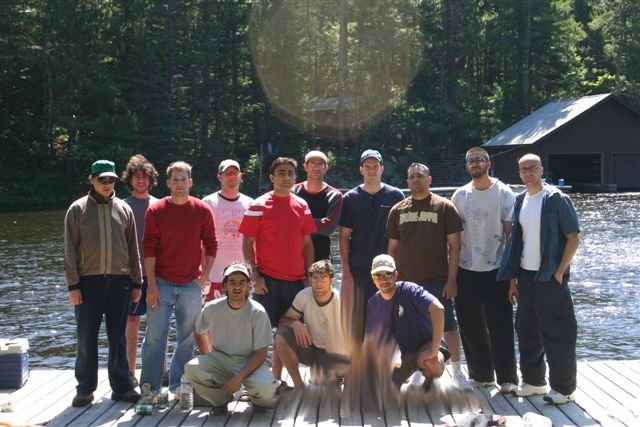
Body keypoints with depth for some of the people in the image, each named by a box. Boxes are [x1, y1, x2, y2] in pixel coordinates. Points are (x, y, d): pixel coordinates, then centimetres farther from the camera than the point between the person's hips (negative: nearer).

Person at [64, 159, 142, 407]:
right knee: (86, 338, 2)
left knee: (118, 337, 7)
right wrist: (72, 285, -6)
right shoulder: (78, 209, 3)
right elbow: (70, 250, 0)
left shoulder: (123, 209, 9)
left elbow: (133, 249, 11)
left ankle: (121, 386, 14)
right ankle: (85, 389, 12)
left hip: (120, 281, 2)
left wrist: (136, 282, 8)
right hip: (89, 281, -2)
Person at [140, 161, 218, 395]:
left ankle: (178, 387, 19)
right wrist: (151, 285, -9)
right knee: (154, 338, -2)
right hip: (161, 284, -2)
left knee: (187, 340, 8)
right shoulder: (155, 211, -2)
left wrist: (205, 275, -2)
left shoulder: (202, 210, 3)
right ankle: (150, 388, 6)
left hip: (191, 285, 2)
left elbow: (211, 245, 8)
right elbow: (149, 250, -4)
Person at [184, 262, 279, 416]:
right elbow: (199, 332, 13)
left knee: (266, 388, -34)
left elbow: (260, 353, -13)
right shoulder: (212, 308, -7)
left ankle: (258, 399, 7)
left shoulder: (257, 312, -14)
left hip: (249, 362, -3)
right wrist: (208, 364, 6)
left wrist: (239, 378, -24)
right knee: (192, 368, -27)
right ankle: (221, 399, 2)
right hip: (220, 359, 3)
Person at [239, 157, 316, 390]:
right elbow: (247, 243, -4)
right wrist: (255, 275, -11)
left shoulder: (301, 206, 9)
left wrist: (309, 274, 7)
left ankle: (277, 379, 20)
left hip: (295, 279, 5)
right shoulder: (259, 206, -4)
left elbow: (307, 242, 14)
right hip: (267, 279, -4)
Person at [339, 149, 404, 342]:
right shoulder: (350, 198, 4)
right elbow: (344, 236, 4)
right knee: (356, 320, 2)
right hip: (358, 268, 0)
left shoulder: (395, 196, 4)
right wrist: (345, 270, -1)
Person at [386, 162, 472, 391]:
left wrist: (451, 279, -9)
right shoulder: (398, 210, 8)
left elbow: (454, 245, -3)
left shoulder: (444, 207, -1)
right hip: (406, 280, 3)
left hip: (437, 279, -3)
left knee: (448, 325, 0)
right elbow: (392, 247, 12)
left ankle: (457, 372, 13)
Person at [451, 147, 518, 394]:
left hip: (495, 270, -4)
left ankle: (507, 378, 5)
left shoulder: (503, 193, -2)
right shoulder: (460, 195, 7)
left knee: (500, 327, -2)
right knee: (471, 327, 9)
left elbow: (510, 231, -2)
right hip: (466, 271, 4)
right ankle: (481, 374, 22)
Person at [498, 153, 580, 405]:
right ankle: (533, 381, 27)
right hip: (525, 277, 7)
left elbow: (573, 238, -9)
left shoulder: (556, 199, -8)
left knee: (557, 333, -3)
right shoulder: (520, 201, 10)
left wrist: (559, 273, -14)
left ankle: (564, 388, 5)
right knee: (528, 332, 14)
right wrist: (513, 278, 11)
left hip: (550, 278, -7)